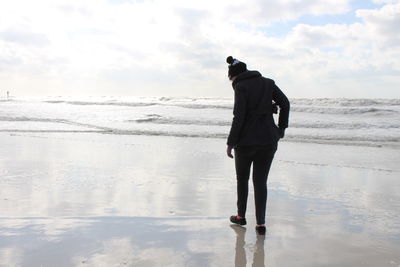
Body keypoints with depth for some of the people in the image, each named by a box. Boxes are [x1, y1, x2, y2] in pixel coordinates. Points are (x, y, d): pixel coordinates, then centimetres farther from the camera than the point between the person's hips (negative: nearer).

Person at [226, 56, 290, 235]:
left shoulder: (241, 87, -8)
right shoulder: (268, 83, 7)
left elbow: (239, 117, -14)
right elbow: (285, 103, 1)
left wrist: (230, 143, -9)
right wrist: (281, 129, 8)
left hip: (246, 141, -4)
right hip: (268, 140, 4)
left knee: (242, 179, 17)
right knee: (261, 182, 9)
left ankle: (241, 216, 27)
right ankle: (261, 223, 4)